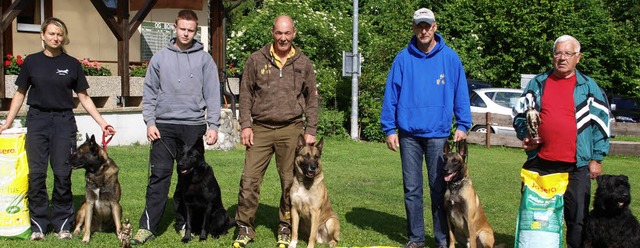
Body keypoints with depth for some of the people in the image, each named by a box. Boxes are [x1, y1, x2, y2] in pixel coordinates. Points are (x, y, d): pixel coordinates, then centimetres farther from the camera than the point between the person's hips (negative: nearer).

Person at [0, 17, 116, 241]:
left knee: (63, 173, -2)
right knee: (36, 173, -1)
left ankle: (62, 222, 9)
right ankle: (38, 223, 9)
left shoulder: (72, 64, 5)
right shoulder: (31, 61, 6)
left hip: (64, 121, 0)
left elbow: (84, 98, 8)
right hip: (37, 120, 1)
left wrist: (102, 123, 1)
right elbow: (20, 94, 11)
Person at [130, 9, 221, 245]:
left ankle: (184, 223, 18)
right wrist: (150, 122, -1)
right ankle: (148, 226, 0)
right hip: (164, 125, 0)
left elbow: (213, 94, 3)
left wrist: (213, 125, -4)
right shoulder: (160, 57, 8)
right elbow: (149, 92, 8)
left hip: (194, 125, 0)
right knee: (159, 176, -3)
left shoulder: (204, 59, 5)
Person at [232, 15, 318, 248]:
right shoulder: (256, 60, 6)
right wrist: (246, 125, -1)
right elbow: (245, 94, 8)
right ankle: (245, 228, 10)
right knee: (249, 180, -3)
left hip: (291, 130, 0)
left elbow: (312, 99, 11)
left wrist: (310, 131, 4)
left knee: (290, 181, 5)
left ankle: (285, 229, 19)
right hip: (260, 128, 0)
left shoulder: (303, 63, 8)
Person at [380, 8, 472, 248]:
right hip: (409, 132, 1)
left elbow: (461, 93, 4)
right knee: (411, 189, 7)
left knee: (439, 188, 3)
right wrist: (389, 129, -1)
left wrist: (462, 125, -2)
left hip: (438, 133, -1)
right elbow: (391, 94, 4)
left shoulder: (450, 58, 2)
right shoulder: (403, 58, 3)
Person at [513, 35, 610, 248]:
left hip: (576, 166, -2)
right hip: (539, 162, 2)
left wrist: (596, 158, 2)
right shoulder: (537, 83, 10)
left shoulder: (589, 87, 6)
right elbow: (520, 113, 16)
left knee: (577, 219, 1)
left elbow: (601, 123, 6)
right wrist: (525, 135, -2)